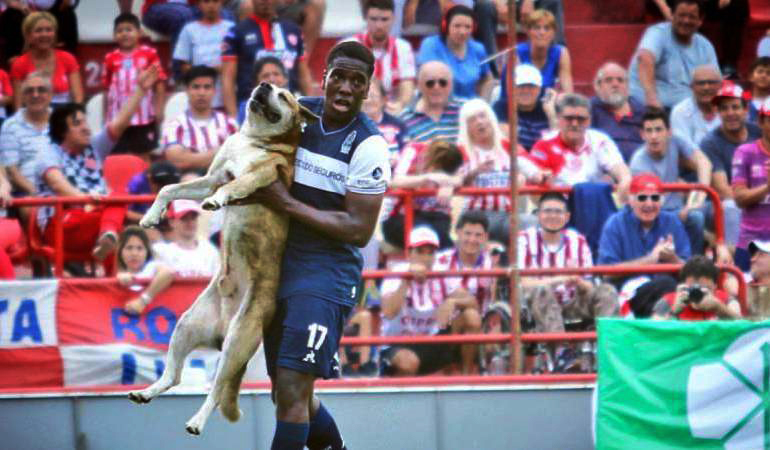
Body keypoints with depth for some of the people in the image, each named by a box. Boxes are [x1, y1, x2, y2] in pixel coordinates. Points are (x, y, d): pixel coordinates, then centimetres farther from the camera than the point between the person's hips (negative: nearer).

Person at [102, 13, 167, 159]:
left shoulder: (149, 54, -1)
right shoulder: (111, 59, 2)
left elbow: (159, 83, 0)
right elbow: (107, 89, 8)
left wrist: (159, 109, -6)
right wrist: (106, 117, 9)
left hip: (143, 115, -1)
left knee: (142, 156, 8)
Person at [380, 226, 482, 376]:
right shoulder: (397, 274, -13)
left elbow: (472, 302, -10)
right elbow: (389, 312, -30)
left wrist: (452, 302, -30)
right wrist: (407, 280, -33)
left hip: (432, 345, 5)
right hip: (398, 346, -5)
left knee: (472, 317, -14)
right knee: (408, 362, -41)